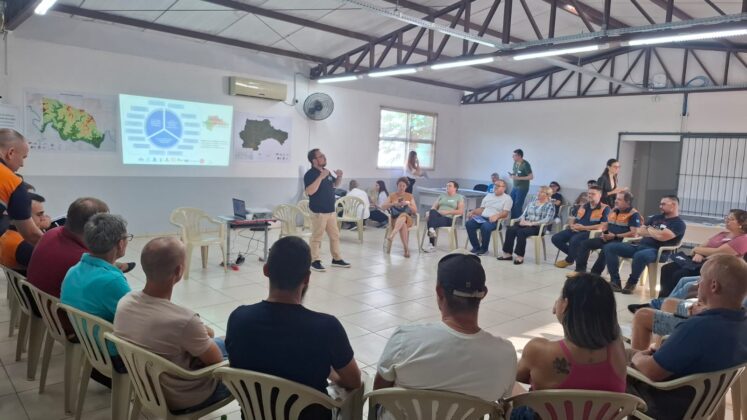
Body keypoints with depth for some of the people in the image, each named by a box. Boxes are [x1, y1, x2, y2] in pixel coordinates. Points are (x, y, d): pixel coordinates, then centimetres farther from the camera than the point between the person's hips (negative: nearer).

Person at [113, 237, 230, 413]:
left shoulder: (124, 302, -17)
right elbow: (216, 361, -19)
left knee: (220, 343, 27)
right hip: (185, 399, -6)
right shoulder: (184, 320, -38)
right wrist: (205, 334, -1)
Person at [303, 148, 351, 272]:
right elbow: (310, 191, -27)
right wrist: (321, 177, -28)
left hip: (331, 211, 8)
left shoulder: (327, 172, 10)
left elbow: (335, 184, 25)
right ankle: (315, 261, 7)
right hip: (318, 212, -8)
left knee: (335, 236, 14)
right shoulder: (310, 174, -14)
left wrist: (339, 176, 4)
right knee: (316, 238, -1)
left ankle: (336, 259, 25)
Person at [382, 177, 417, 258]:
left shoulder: (410, 196, 11)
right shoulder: (392, 196, 10)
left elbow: (415, 211, 3)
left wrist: (408, 204, -15)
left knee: (403, 215, -39)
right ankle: (407, 249, -39)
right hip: (395, 219, 0)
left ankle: (392, 235, -59)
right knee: (403, 225, -38)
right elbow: (383, 207, -1)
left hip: (407, 219, 0)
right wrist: (393, 204, -17)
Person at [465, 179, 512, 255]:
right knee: (469, 224, -22)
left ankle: (484, 248, -15)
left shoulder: (507, 198, 4)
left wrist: (496, 216, -27)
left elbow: (505, 213, -7)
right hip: (482, 218, 6)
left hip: (495, 220, -6)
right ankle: (476, 247, -11)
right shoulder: (488, 196, 23)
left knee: (485, 227, -38)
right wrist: (472, 212, 2)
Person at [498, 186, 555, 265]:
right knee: (510, 229, -23)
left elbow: (547, 220, -12)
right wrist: (522, 220, -7)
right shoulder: (531, 203, 22)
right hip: (525, 225, 6)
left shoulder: (550, 206, 2)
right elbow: (524, 214, 18)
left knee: (521, 232, -35)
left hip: (538, 227, -6)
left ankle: (520, 256, -31)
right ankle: (508, 254, -24)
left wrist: (531, 223, -19)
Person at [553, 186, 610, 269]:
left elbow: (604, 226, -14)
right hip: (576, 230, 7)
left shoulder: (605, 208, -2)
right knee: (556, 238, -10)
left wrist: (584, 227, -16)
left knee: (574, 240, -35)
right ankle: (573, 255, 10)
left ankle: (569, 260, -5)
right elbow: (575, 220, 25)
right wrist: (572, 226, -2)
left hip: (590, 232, -7)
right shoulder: (584, 207, 19)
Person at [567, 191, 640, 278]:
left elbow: (633, 233, -18)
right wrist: (604, 233, 3)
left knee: (605, 249, -38)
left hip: (622, 240, -8)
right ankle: (580, 270, -11)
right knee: (584, 243, -7)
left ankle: (594, 274, -30)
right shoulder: (613, 211, 17)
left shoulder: (634, 214, -8)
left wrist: (615, 236, -20)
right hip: (608, 238, 8)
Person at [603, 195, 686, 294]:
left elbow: (662, 237, -17)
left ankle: (631, 283, -16)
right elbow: (639, 231, 14)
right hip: (640, 245, 8)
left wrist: (649, 230, 2)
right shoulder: (656, 218, 21)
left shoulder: (679, 224, -1)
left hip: (657, 251, -8)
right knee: (609, 247, -9)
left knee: (640, 255, -43)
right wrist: (656, 233, -2)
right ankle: (615, 282, -12)